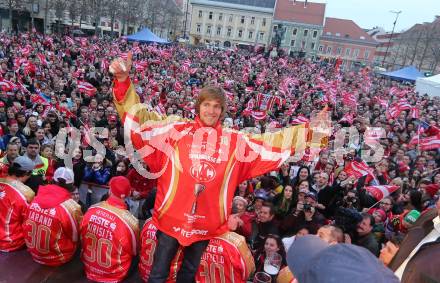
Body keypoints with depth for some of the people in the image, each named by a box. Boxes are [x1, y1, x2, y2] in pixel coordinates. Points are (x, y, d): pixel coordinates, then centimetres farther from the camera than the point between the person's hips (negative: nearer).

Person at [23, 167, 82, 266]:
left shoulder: (37, 198, -11)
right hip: (56, 258, -6)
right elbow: (76, 236, -11)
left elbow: (27, 225, 6)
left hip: (33, 252, 6)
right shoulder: (71, 207, -27)